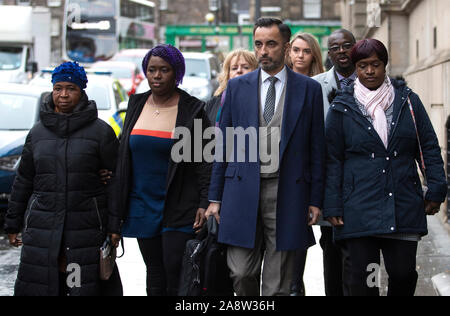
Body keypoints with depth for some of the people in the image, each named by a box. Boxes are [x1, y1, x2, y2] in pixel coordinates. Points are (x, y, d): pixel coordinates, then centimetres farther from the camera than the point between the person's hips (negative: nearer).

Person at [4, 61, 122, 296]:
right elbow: (23, 181, 16)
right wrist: (13, 224, 15)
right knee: (39, 284, 1)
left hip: (86, 228, -3)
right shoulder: (37, 133, 11)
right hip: (42, 228, 3)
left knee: (86, 285, -2)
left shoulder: (101, 132, 0)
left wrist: (114, 226, -6)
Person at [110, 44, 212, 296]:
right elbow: (124, 153, 16)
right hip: (142, 205, 5)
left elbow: (206, 161, -4)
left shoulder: (192, 109, -4)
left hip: (178, 207, -5)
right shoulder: (137, 104, 10)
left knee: (176, 276, -10)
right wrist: (119, 204, 13)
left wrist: (205, 204, -11)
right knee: (155, 276, 9)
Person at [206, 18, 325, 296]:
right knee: (241, 273, -1)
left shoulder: (309, 89, 5)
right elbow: (223, 144, 10)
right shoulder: (237, 86, 9)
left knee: (278, 282, 3)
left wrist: (316, 200, 1)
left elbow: (316, 148, 5)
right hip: (243, 190, 1)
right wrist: (215, 197, 6)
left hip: (287, 192, -1)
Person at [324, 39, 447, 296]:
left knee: (404, 273, -2)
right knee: (363, 277, 0)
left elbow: (430, 148, 9)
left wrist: (437, 190, 1)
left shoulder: (408, 101, 8)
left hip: (405, 205, 1)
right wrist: (333, 207, 0)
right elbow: (333, 161, 5)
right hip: (359, 208, -1)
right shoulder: (342, 109, 6)